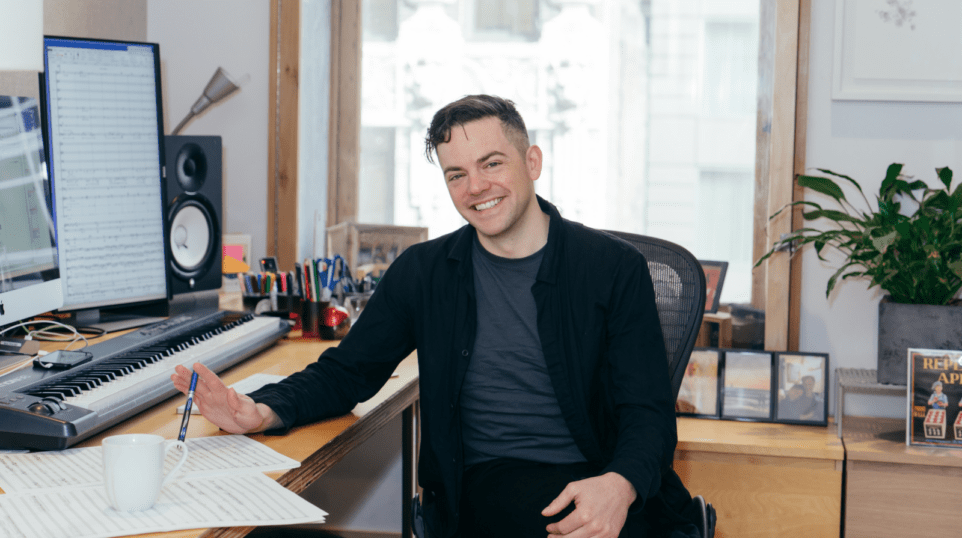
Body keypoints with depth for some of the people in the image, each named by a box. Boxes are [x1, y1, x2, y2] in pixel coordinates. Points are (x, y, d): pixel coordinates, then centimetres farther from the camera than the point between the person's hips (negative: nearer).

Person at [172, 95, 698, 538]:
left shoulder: (614, 268, 4)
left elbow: (648, 412, 0)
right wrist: (263, 412, -8)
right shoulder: (423, 271, 12)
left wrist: (620, 486, -24)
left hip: (600, 482, 1)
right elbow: (347, 371, 15)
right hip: (484, 491, -1)